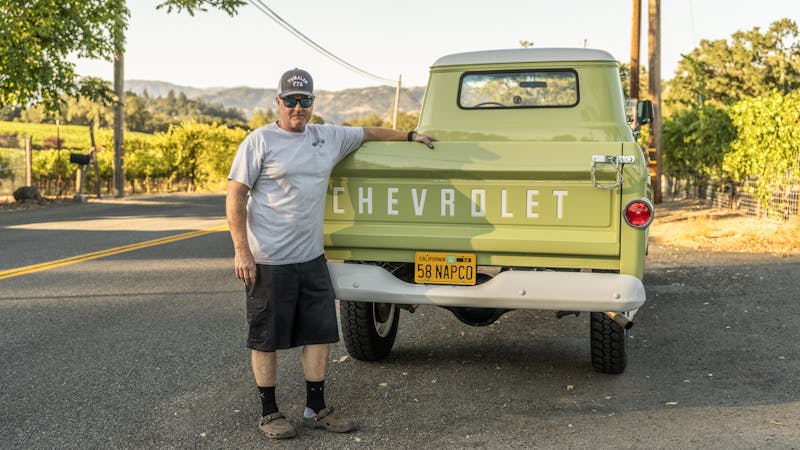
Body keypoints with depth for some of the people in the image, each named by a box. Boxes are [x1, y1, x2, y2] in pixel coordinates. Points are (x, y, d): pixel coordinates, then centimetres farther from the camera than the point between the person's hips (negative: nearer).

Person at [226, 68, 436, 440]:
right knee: (266, 339, 4)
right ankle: (269, 413, 18)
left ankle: (316, 409, 22)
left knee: (320, 334, 9)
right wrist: (241, 250, -13)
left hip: (312, 258, 6)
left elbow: (368, 133, 28)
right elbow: (235, 195, -7)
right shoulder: (259, 142, -5)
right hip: (269, 262, -5)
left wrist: (410, 136, 32)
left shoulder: (329, 137, 10)